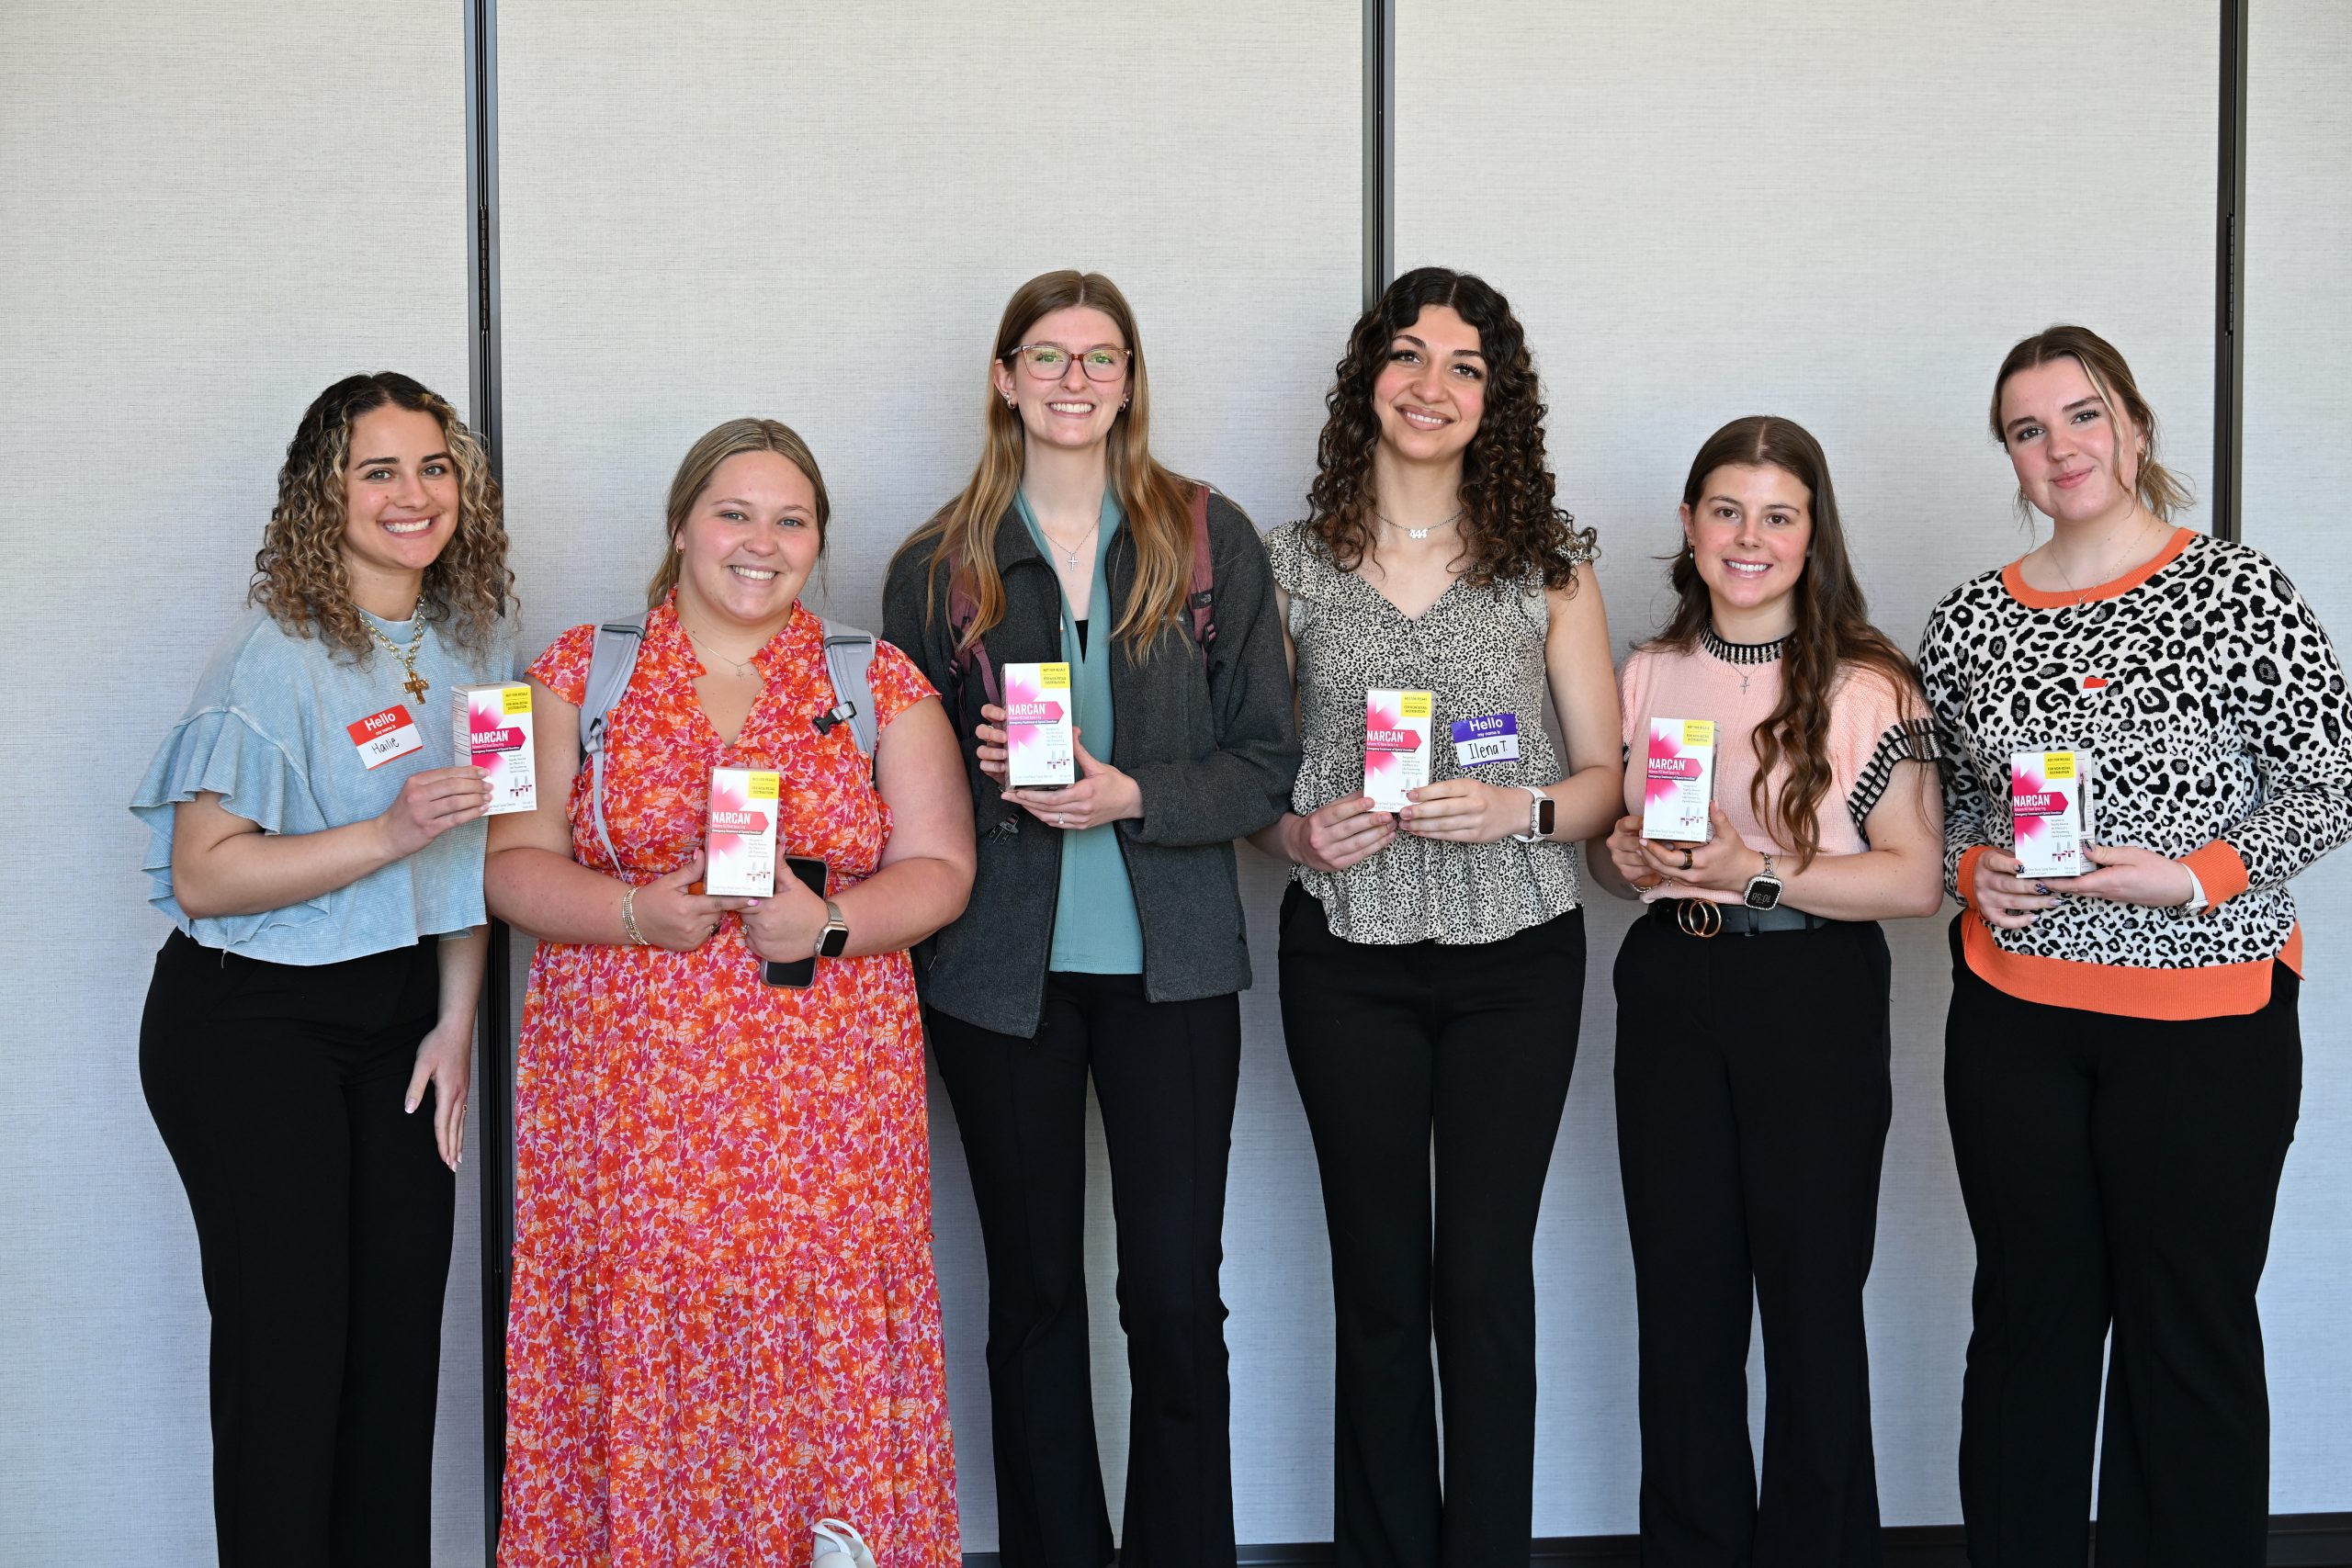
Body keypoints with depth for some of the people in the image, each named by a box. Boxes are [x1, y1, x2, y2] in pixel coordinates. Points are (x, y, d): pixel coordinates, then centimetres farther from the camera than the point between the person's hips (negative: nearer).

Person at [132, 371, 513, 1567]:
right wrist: (389, 834, -27)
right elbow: (202, 876, -19)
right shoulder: (276, 654, -15)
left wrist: (456, 1025, 7)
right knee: (289, 1338, -4)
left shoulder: (470, 644, 5)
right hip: (249, 1028, -6)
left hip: (398, 1016, 6)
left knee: (402, 1330, 6)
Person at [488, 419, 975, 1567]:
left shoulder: (882, 685, 8)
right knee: (637, 1355, 0)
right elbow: (513, 864, 4)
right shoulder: (581, 672, 7)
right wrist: (637, 914, -14)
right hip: (626, 1091, 0)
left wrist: (827, 923, -13)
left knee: (817, 1355, -1)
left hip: (823, 1102, 0)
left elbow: (938, 868, 5)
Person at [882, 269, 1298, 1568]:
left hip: (1171, 965, -1)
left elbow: (1265, 762, 0)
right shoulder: (937, 567, 5)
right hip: (999, 971, 1)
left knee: (1177, 1298, 0)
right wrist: (986, 778, -12)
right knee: (1034, 1292, 10)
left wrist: (1135, 797, -15)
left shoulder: (1210, 537, 2)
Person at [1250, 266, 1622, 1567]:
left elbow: (1608, 777, 5)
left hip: (1515, 952, 0)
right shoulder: (1293, 564, 5)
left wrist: (1520, 810, -14)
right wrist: (1296, 833, -10)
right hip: (1346, 957, 1)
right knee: (1377, 1277, 6)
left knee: (1486, 1275, 2)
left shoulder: (1548, 562, 4)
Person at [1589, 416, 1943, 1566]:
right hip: (1671, 996, 4)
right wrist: (1627, 861, -5)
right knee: (1681, 1303, 9)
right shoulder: (1647, 676, 9)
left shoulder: (1869, 686, -5)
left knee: (1811, 1303, 3)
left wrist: (1759, 875, -17)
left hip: (1815, 1000, -4)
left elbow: (1916, 877, -8)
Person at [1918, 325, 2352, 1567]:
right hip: (2012, 1013, 3)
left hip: (2206, 1012, -3)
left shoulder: (2237, 591, -4)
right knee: (2029, 1315, 11)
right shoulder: (1969, 621, 7)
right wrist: (1971, 871, -3)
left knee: (2191, 1329, 4)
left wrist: (2195, 877, -16)